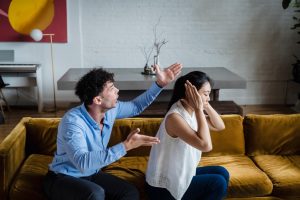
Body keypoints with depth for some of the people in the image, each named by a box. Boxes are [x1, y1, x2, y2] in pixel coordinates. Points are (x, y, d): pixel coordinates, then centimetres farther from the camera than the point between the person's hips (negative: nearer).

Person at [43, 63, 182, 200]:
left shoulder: (110, 110, -7)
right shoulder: (72, 121, -30)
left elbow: (136, 106, 12)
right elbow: (83, 163, -43)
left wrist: (160, 84, 3)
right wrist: (125, 146, -45)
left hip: (91, 175, 7)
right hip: (62, 179, -7)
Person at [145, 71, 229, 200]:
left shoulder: (192, 111, 1)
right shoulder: (175, 117, -28)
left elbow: (220, 126, 8)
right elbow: (206, 145, -36)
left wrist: (206, 106, -7)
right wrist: (199, 109, -30)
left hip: (179, 174, 9)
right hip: (163, 187, -9)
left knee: (222, 173, 8)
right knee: (218, 183, -11)